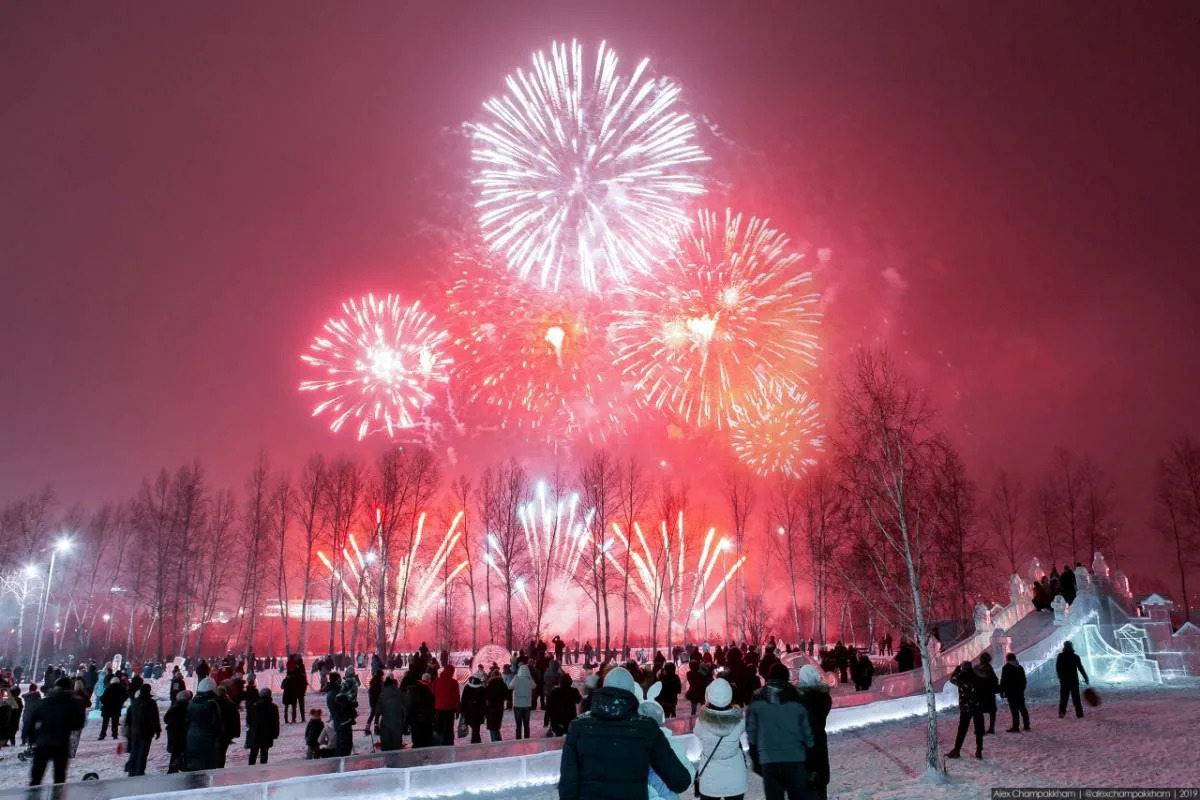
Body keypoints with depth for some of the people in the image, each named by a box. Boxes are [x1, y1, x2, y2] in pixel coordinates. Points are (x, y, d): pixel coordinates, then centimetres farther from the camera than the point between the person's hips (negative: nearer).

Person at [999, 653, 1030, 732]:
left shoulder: (1006, 668, -7)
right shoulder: (1020, 667, 12)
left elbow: (1003, 681, -11)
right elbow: (1024, 680, 17)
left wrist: (1002, 691, -5)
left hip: (1010, 692, -6)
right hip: (1020, 691, 7)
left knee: (1014, 709, -7)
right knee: (1022, 708, 14)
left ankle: (1016, 727, -8)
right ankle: (1026, 725, 18)